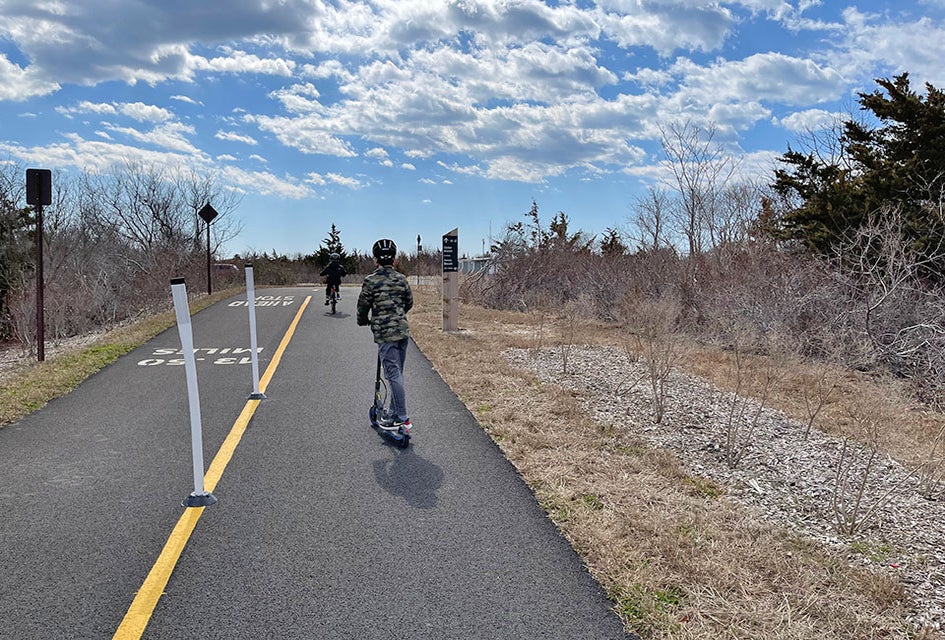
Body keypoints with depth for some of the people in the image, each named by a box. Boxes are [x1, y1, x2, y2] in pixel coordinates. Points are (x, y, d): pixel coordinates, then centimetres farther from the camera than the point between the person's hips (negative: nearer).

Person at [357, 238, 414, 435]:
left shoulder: (371, 281, -9)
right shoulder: (402, 279, 7)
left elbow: (363, 306, -2)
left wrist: (363, 321, 19)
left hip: (385, 333, -6)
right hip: (403, 331, 6)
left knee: (394, 375, -5)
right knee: (397, 373, 14)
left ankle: (404, 420, -8)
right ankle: (394, 415, 23)